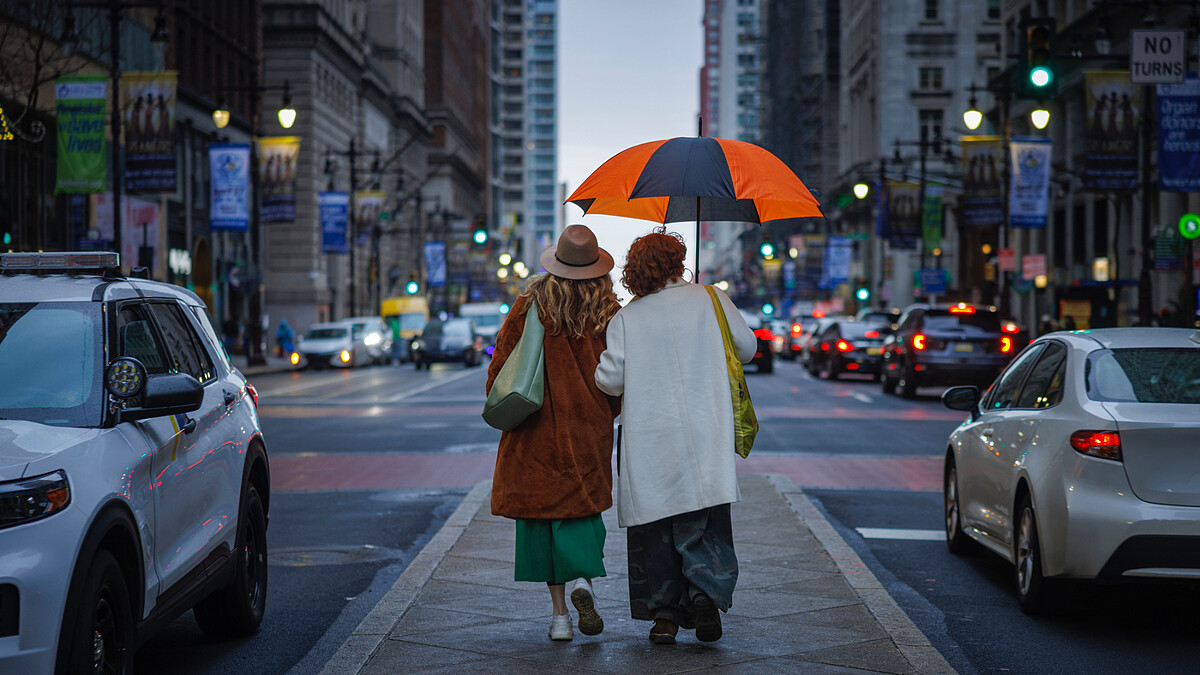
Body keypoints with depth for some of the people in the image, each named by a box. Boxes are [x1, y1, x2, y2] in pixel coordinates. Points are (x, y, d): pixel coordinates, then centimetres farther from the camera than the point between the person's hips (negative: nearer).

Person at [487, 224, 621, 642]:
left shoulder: (531, 305, -5)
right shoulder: (608, 313, -3)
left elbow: (503, 361, -2)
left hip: (536, 428, -1)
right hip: (588, 431, 1)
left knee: (540, 513, 7)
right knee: (581, 510, 12)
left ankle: (559, 614, 6)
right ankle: (583, 579, -16)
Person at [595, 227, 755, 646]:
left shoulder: (626, 318, 1)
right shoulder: (709, 300, 3)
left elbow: (610, 380, -4)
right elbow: (747, 348, 9)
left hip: (647, 441, 0)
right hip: (704, 436, 0)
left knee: (655, 526, 7)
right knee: (703, 523, 5)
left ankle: (664, 613, 8)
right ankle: (705, 591, -16)